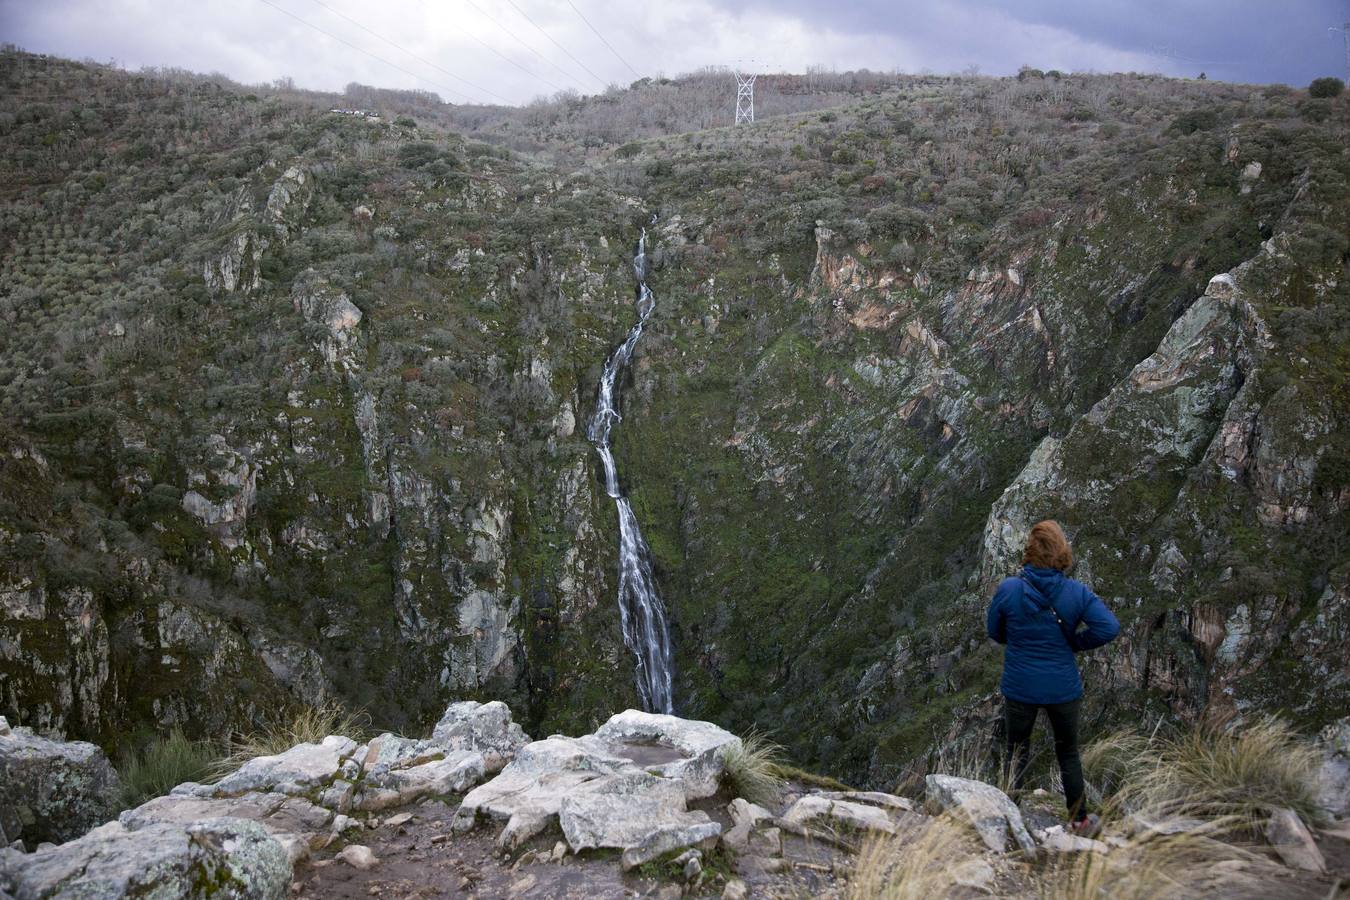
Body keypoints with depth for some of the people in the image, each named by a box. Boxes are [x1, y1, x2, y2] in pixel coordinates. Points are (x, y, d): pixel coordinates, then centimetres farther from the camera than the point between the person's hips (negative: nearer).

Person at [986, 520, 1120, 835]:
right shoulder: (1077, 593, -13)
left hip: (1019, 689, 0)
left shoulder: (1008, 590, -14)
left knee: (1016, 753, 18)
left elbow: (994, 632, -2)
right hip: (1063, 688, 1)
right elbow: (1109, 627, -19)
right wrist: (1074, 641, -6)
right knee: (1068, 753, 20)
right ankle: (1079, 820, 31)